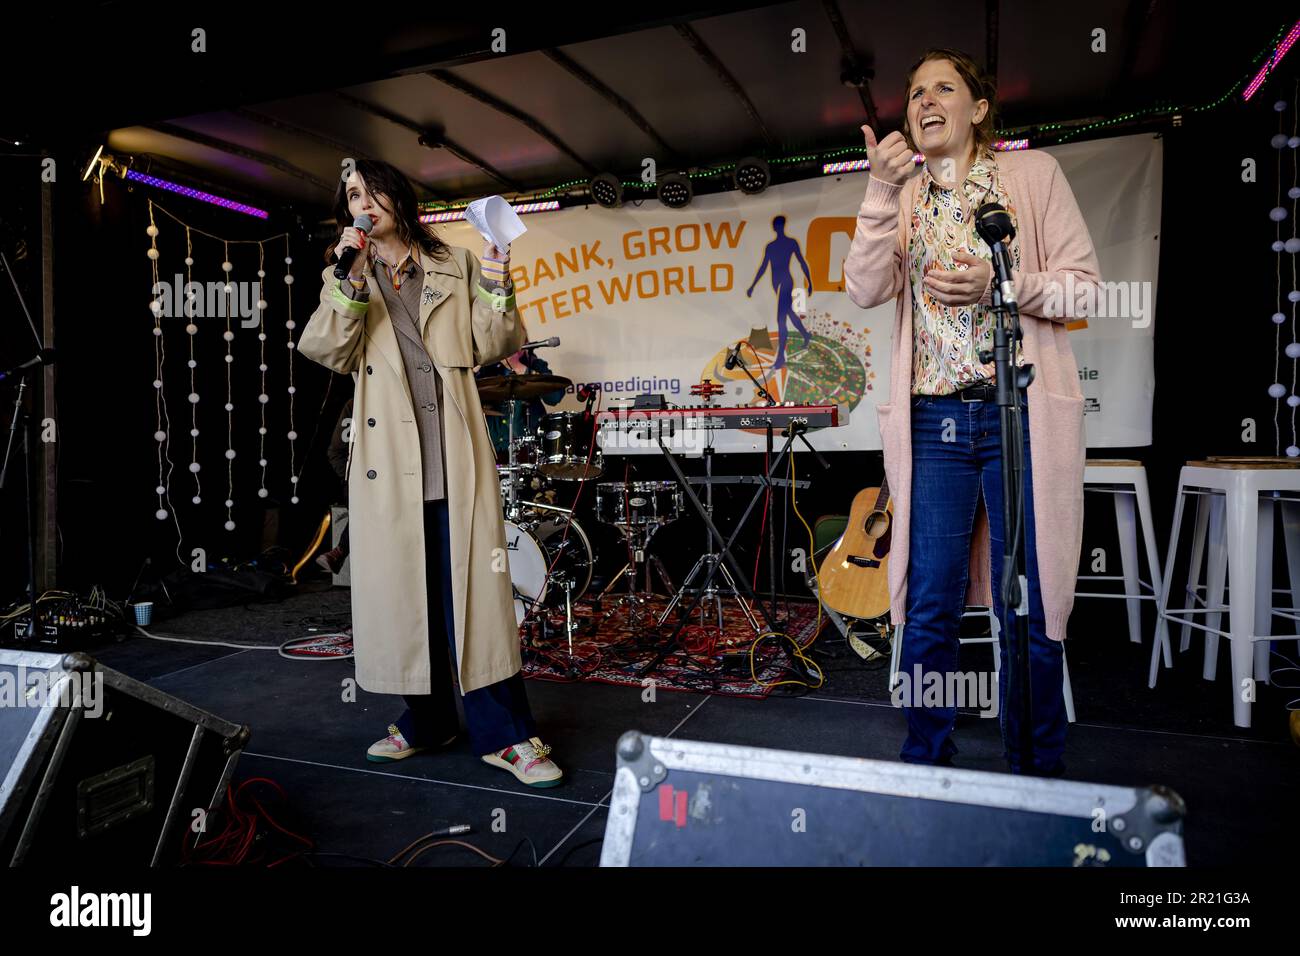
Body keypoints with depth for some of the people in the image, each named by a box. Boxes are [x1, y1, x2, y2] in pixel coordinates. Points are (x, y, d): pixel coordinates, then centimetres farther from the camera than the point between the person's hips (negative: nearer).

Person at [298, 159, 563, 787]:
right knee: (403, 588, 6)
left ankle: (504, 734, 2)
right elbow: (326, 351, 1)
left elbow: (491, 347, 7)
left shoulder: (455, 266, 14)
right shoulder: (345, 280, 17)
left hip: (454, 453, -2)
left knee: (474, 586, -5)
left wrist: (496, 291, -9)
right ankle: (426, 722, 22)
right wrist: (354, 278, -8)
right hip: (388, 455, 2)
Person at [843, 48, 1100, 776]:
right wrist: (883, 187, -9)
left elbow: (1087, 283, 3)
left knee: (1027, 611, 2)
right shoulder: (903, 197, 14)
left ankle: (1037, 777, 20)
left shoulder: (1034, 173, 8)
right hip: (933, 421, 2)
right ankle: (926, 764, 22)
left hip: (1024, 415, -2)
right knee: (929, 608, 5)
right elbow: (866, 290, -2)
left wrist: (999, 284, -13)